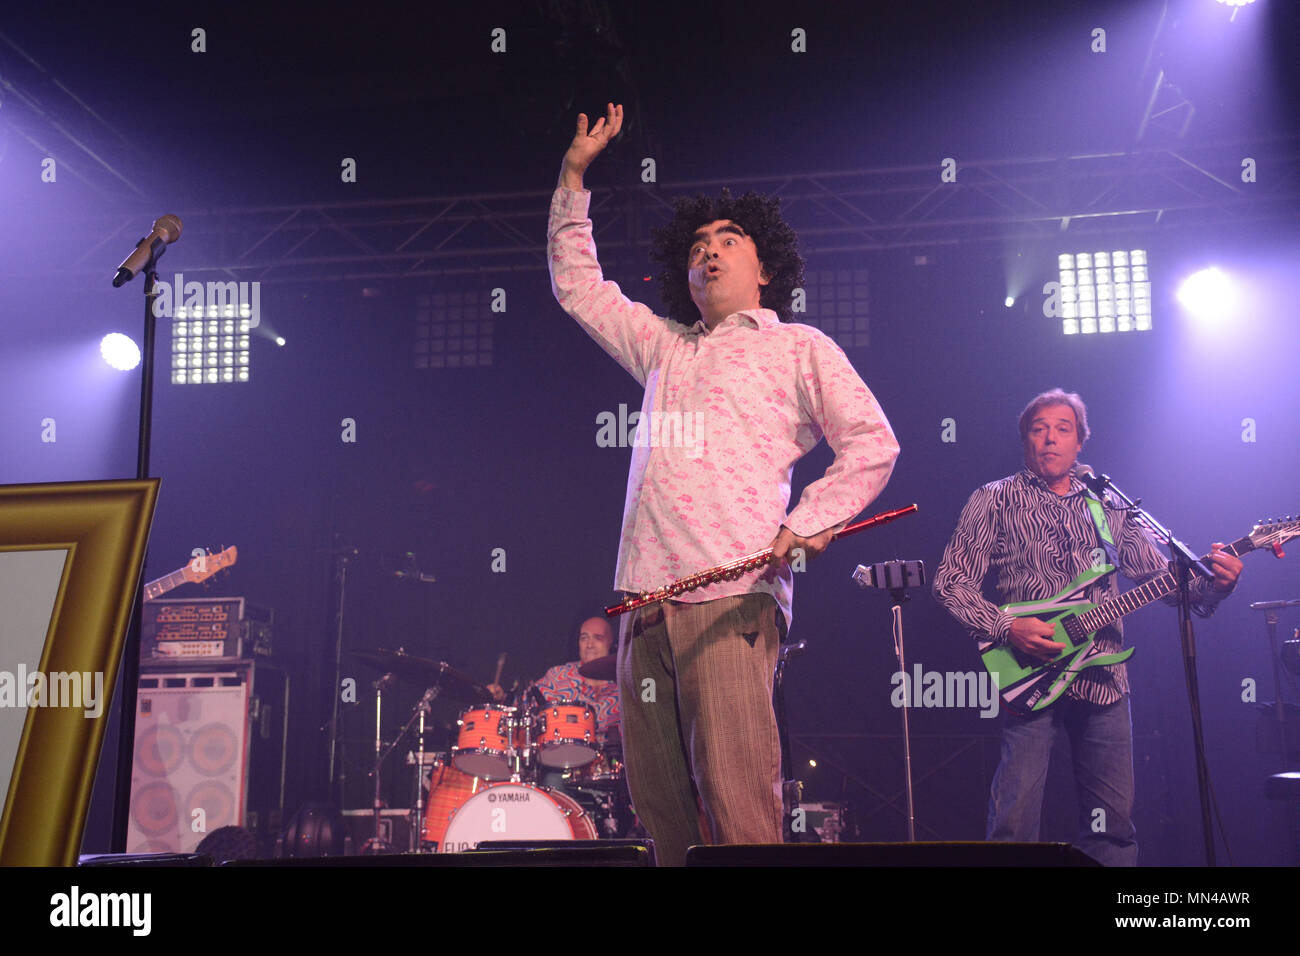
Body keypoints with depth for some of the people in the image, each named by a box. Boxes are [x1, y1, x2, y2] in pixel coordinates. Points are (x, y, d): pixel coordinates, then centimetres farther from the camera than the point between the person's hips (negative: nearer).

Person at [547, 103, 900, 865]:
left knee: (738, 804, -13)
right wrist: (575, 178, 30)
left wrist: (807, 522, -8)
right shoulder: (664, 346, 25)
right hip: (647, 600, 5)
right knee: (662, 809, 4)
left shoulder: (797, 346, 12)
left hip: (733, 598, -5)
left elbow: (873, 443, 6)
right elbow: (578, 286, 34)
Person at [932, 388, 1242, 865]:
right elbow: (951, 582, -1)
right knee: (1016, 815, -10)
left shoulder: (1110, 508, 16)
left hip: (1104, 678, 4)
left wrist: (1211, 584, -9)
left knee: (1114, 821, 7)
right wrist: (1007, 628, -15)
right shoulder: (995, 500, 4)